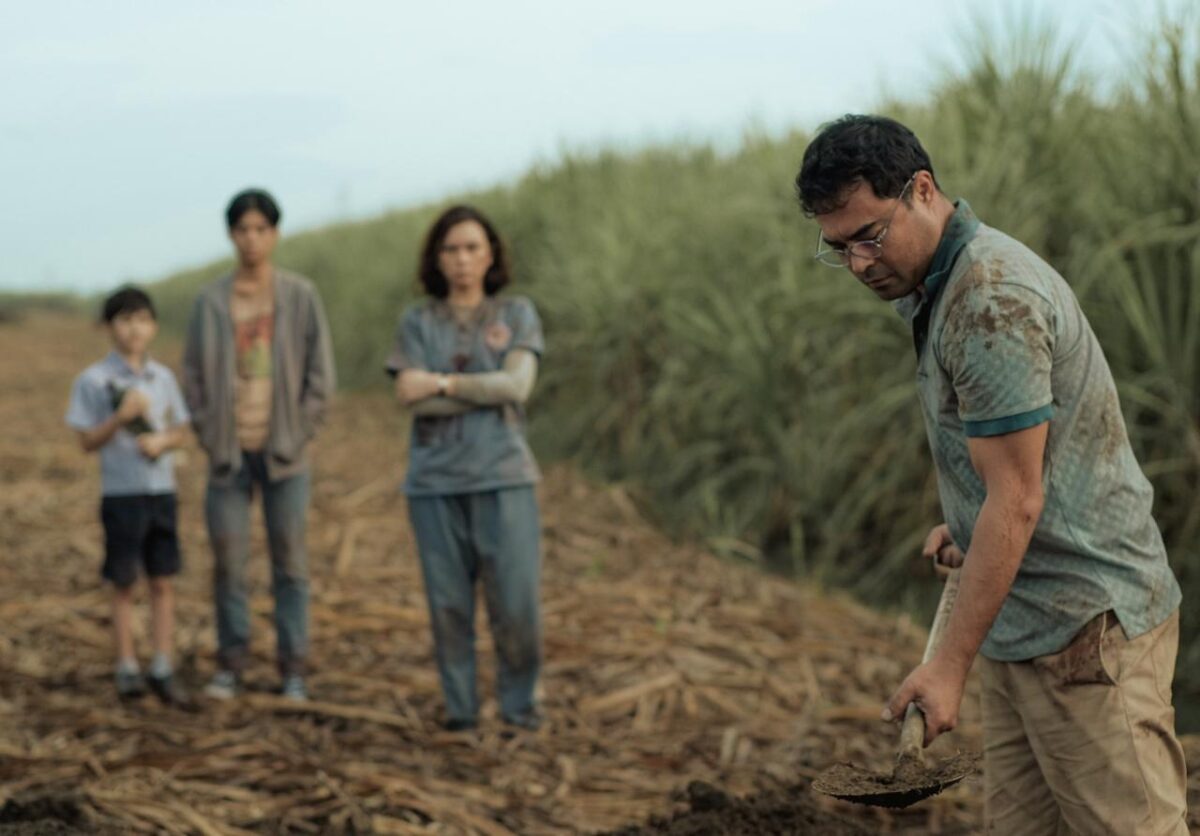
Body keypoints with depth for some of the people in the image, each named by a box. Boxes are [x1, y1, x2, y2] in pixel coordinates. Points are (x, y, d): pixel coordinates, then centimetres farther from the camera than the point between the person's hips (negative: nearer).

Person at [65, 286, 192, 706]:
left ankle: (162, 669, 10)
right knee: (124, 583, 5)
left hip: (162, 490, 3)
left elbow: (180, 432, 12)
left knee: (162, 582, 5)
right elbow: (87, 442, -5)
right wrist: (121, 417, -20)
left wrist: (161, 440, -10)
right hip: (120, 494, -3)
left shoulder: (163, 378, 7)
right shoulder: (93, 380, -5)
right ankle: (127, 668, 13)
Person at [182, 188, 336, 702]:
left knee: (289, 562, 1)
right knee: (227, 560, 0)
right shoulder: (211, 301, 3)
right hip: (229, 451, 1)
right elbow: (193, 374, 7)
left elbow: (321, 372, 2)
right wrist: (209, 435, -1)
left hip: (283, 450, -1)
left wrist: (299, 433, -5)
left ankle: (293, 669, 8)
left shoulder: (300, 296, 1)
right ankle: (230, 664, 11)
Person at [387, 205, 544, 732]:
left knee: (516, 601, -5)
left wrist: (445, 383, -7)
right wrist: (488, 391, -8)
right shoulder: (418, 322, 9)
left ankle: (519, 702, 12)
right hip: (435, 480, 1)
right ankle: (460, 706, 14)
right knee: (449, 603, 1)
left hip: (502, 476, -1)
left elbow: (518, 384, -7)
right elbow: (410, 398, -5)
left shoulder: (517, 314, 9)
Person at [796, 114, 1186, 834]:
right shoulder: (940, 285, 12)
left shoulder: (992, 302, -20)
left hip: (1088, 625, -10)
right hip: (1026, 632, 10)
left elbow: (1018, 501, -21)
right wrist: (966, 526, 14)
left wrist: (952, 664, -19)